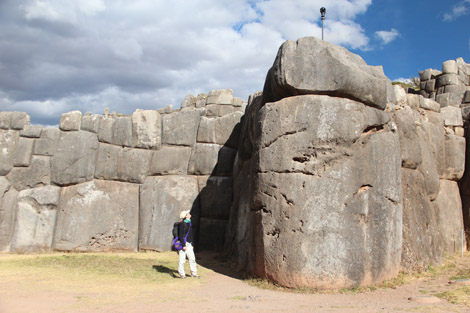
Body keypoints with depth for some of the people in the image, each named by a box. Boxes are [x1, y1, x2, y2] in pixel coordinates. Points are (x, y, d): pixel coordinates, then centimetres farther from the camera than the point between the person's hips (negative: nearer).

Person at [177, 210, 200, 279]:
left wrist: (192, 244, 19)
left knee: (192, 258, 8)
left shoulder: (190, 223, 14)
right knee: (182, 259, -1)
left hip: (189, 244, 8)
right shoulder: (182, 224, -12)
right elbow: (181, 235, -17)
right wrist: (183, 245, -20)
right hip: (183, 244, -8)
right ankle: (182, 274, 8)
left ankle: (194, 273, 15)